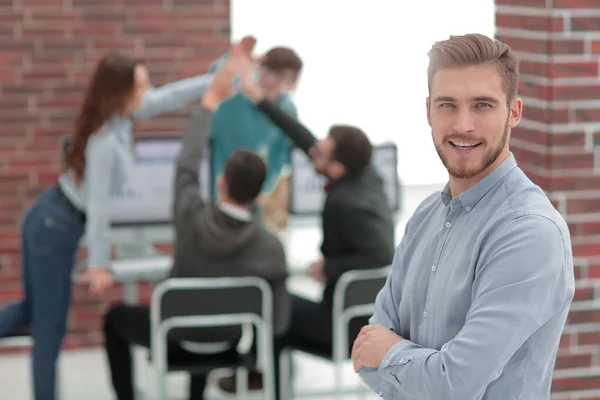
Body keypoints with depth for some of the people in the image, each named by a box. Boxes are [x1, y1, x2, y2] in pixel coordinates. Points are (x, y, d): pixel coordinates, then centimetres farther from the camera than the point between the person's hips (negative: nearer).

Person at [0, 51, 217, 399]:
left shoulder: (121, 114, -4)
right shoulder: (106, 142, -29)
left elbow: (171, 96, 5)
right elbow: (99, 205, -24)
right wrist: (99, 263, -17)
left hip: (51, 219, 9)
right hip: (56, 228, -9)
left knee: (33, 309, 21)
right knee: (50, 325, 3)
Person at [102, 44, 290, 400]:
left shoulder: (191, 219, -29)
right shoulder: (271, 248, -27)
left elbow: (187, 164, -10)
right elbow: (278, 324, -20)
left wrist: (213, 97, -3)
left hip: (174, 338, -2)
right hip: (224, 344, 2)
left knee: (116, 317, 30)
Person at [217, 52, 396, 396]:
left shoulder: (347, 203, -28)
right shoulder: (366, 174, -4)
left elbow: (381, 259, -37)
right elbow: (304, 139, 2)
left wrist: (329, 268, -22)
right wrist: (258, 96, 3)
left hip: (353, 323, -7)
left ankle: (266, 376, 35)